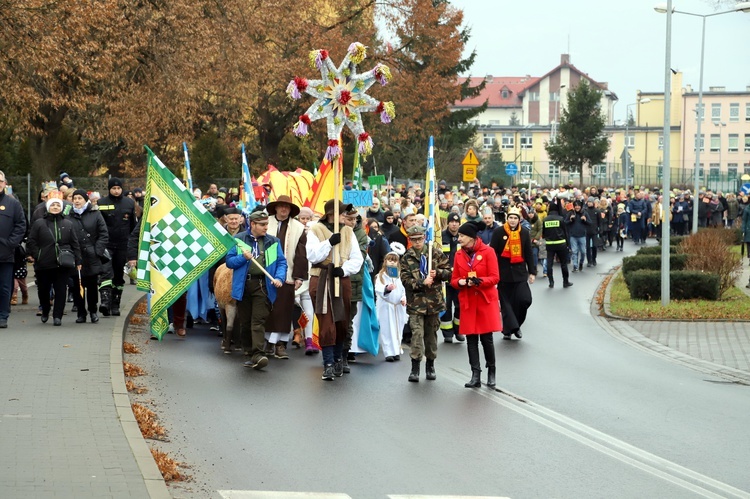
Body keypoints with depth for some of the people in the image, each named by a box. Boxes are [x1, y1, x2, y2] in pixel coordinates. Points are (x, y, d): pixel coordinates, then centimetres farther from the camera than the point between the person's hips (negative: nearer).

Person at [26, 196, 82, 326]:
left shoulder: (68, 224, 9)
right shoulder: (39, 223, 4)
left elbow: (75, 243, 8)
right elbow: (31, 241, 4)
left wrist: (78, 261, 3)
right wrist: (36, 255, -7)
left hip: (63, 264, 0)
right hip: (44, 264, 0)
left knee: (60, 290, -2)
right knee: (43, 289, 10)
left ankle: (57, 316, 3)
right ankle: (45, 312, 33)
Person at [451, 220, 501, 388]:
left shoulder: (488, 252, -6)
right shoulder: (459, 255, 6)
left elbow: (495, 278, -8)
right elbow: (454, 280, 9)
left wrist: (479, 281, -22)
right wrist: (461, 282, -13)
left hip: (486, 301, -3)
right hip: (467, 302, 4)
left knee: (486, 338, -1)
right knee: (471, 339, 1)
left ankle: (491, 372, 16)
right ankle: (475, 375, 3)